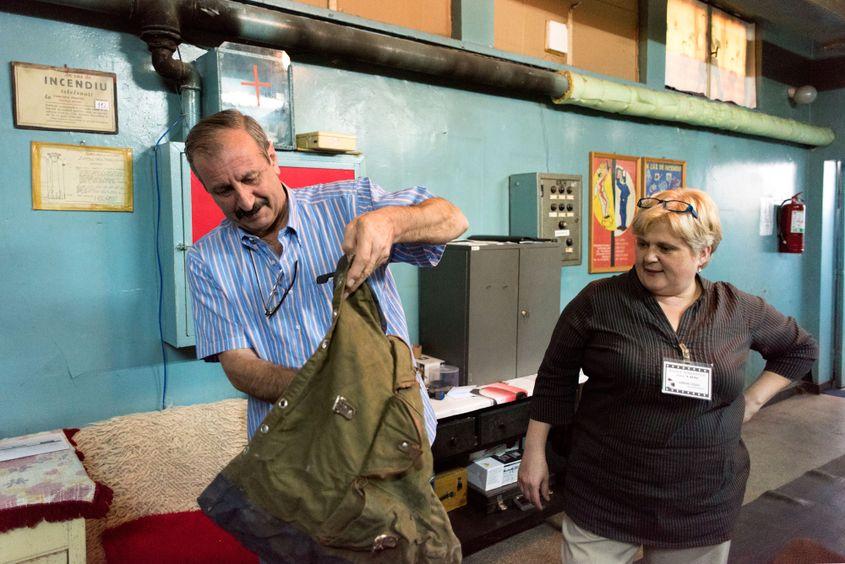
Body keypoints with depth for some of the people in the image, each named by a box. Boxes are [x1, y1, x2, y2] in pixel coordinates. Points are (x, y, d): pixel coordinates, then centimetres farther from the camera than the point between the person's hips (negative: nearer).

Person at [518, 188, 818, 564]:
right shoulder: (599, 301, -9)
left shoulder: (738, 309, -1)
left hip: (702, 504, 3)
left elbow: (800, 348, 17)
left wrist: (753, 399, 4)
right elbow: (555, 377, -2)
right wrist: (535, 452, -2)